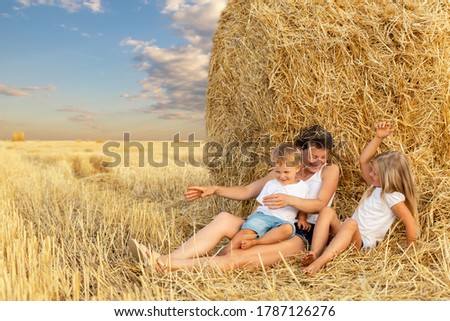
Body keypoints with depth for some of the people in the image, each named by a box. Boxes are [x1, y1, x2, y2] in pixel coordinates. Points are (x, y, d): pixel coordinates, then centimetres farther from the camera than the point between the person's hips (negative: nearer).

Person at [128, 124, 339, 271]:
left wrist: (289, 200, -30)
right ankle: (164, 259, -34)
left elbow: (320, 204, -12)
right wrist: (214, 190, 2)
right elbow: (246, 191, 14)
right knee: (224, 218, -23)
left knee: (239, 258, -31)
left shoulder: (330, 170, 5)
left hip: (300, 236, -5)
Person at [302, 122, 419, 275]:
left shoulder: (393, 197, -11)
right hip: (347, 236, 8)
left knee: (351, 223, -41)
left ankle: (320, 262, -54)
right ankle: (315, 253, -35)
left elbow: (411, 223, -12)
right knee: (328, 212, -19)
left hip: (363, 242, -8)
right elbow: (363, 160, 7)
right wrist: (378, 138, 2)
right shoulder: (376, 186, 11)